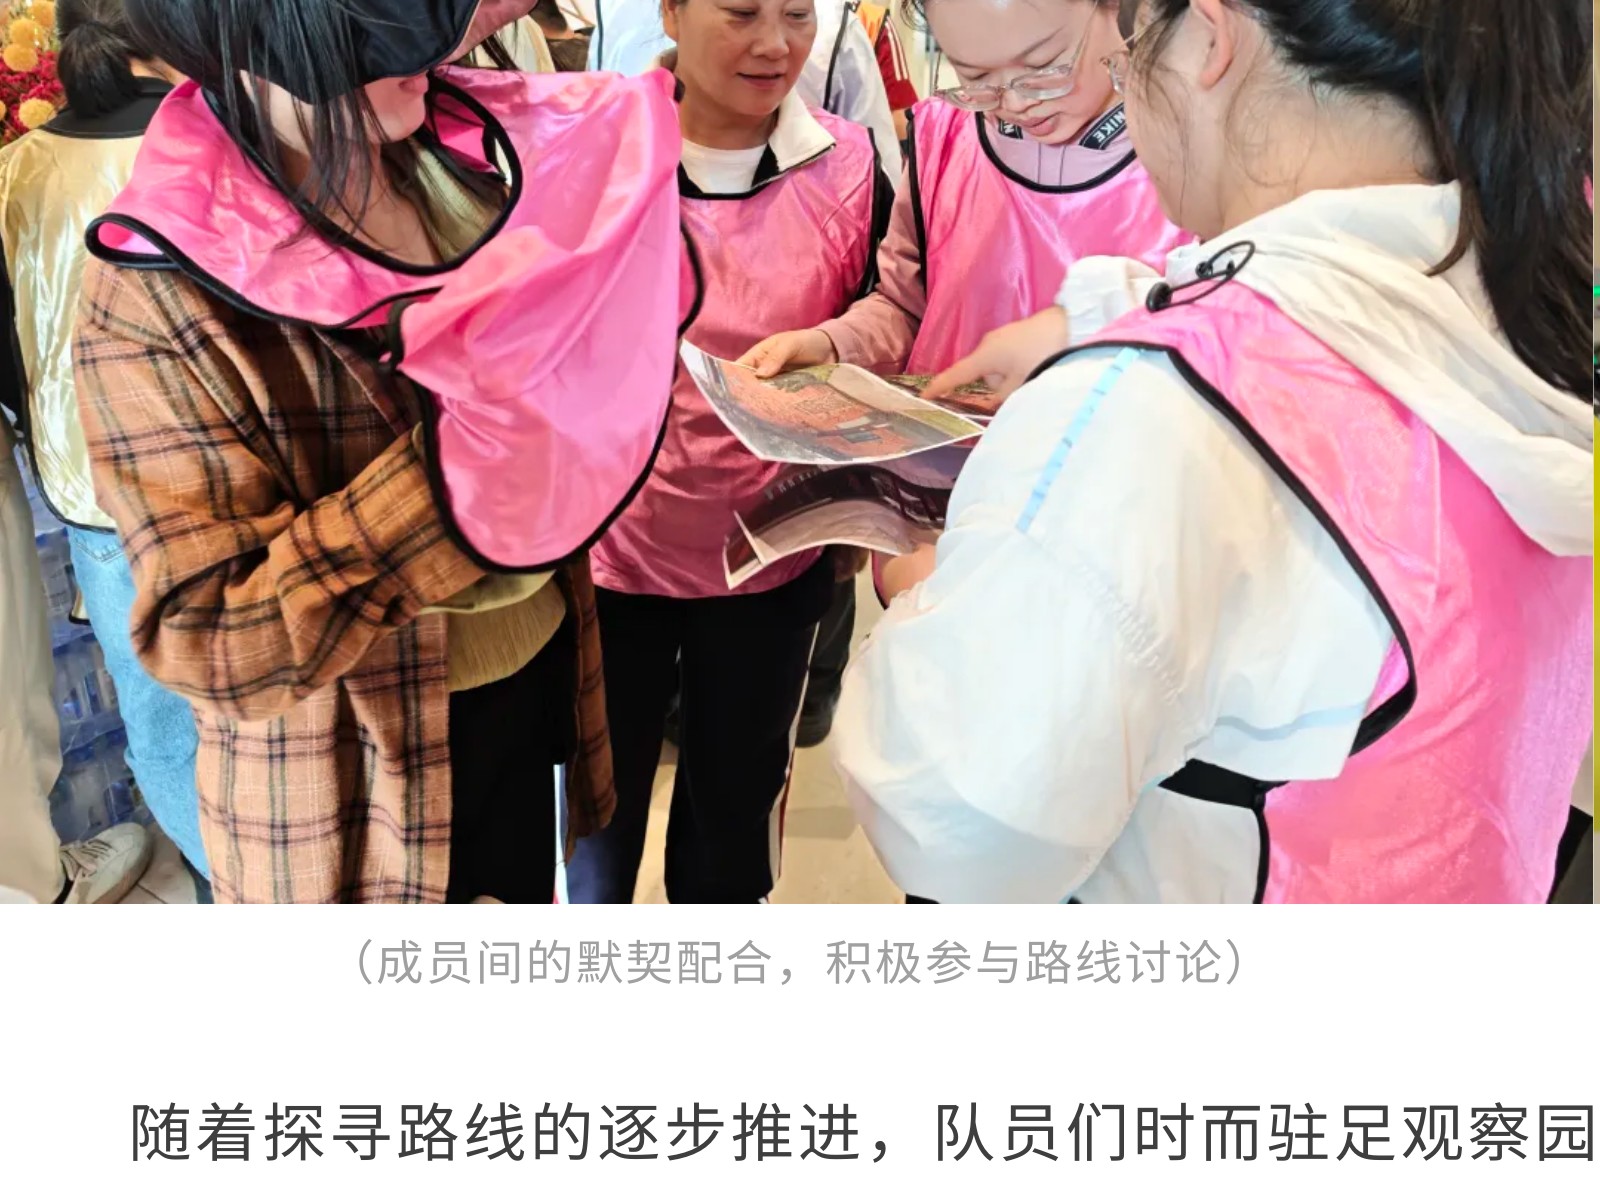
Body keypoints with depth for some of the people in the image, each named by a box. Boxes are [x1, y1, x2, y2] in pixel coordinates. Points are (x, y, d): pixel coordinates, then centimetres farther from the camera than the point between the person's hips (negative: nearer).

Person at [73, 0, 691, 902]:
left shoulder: (471, 157, -7)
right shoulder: (161, 294, -24)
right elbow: (214, 646, -27)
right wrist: (452, 466, -35)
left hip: (541, 677, 5)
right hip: (361, 761, -5)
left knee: (530, 888, 28)